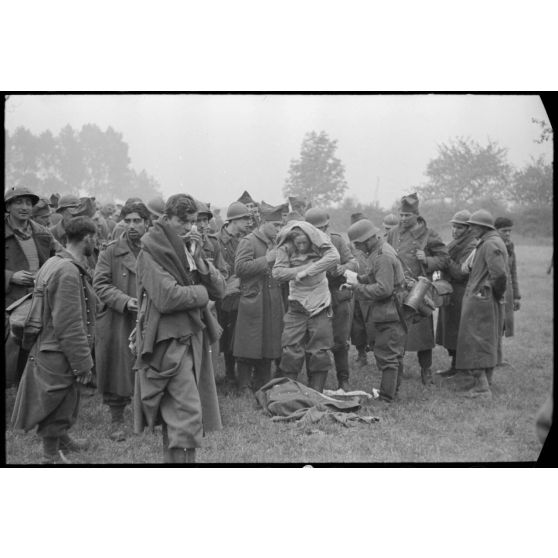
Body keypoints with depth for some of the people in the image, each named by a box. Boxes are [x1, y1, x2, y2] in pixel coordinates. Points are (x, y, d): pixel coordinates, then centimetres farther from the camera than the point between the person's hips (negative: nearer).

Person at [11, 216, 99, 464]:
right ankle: (51, 457, 17)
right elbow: (69, 326, -26)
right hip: (58, 356, -10)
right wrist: (83, 363, -19)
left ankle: (62, 440, 45)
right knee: (57, 407, 4)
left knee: (66, 401, 27)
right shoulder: (68, 273, -24)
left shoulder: (52, 263, 8)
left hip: (45, 348, 10)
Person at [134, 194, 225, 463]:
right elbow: (167, 297, -21)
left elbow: (219, 289, 7)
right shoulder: (151, 253, -9)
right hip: (168, 341, -8)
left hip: (192, 338, 8)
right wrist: (201, 293, -6)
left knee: (174, 414, 14)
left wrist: (198, 259, -7)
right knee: (186, 414, -15)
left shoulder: (188, 248, 14)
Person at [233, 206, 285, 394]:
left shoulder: (274, 244, 19)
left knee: (269, 346, 10)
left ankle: (262, 385, 19)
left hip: (273, 301, 8)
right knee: (249, 349, -5)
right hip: (253, 300, -8)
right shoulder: (248, 242, -5)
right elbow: (239, 268, -18)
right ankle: (244, 387, 1)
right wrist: (266, 260, -18)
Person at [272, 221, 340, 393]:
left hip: (320, 305, 0)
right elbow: (277, 272, -16)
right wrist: (301, 270, -23)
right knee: (291, 351, -4)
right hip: (297, 306, 0)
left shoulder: (320, 244, -7)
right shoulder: (286, 248, -7)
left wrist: (306, 271, -29)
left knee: (319, 352, 3)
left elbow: (334, 257, -25)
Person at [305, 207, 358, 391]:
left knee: (340, 342, 2)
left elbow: (354, 262, -2)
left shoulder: (337, 240, -1)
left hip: (339, 298, 1)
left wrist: (344, 268, -25)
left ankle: (343, 381, 16)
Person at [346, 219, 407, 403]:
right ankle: (393, 391, 25)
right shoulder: (379, 251, 11)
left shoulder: (383, 257, -21)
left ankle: (386, 398, -3)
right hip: (393, 312, 11)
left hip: (389, 313, -11)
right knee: (394, 354, 17)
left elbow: (384, 289, -26)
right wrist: (359, 278, 5)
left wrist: (357, 286, -18)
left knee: (386, 356, -6)